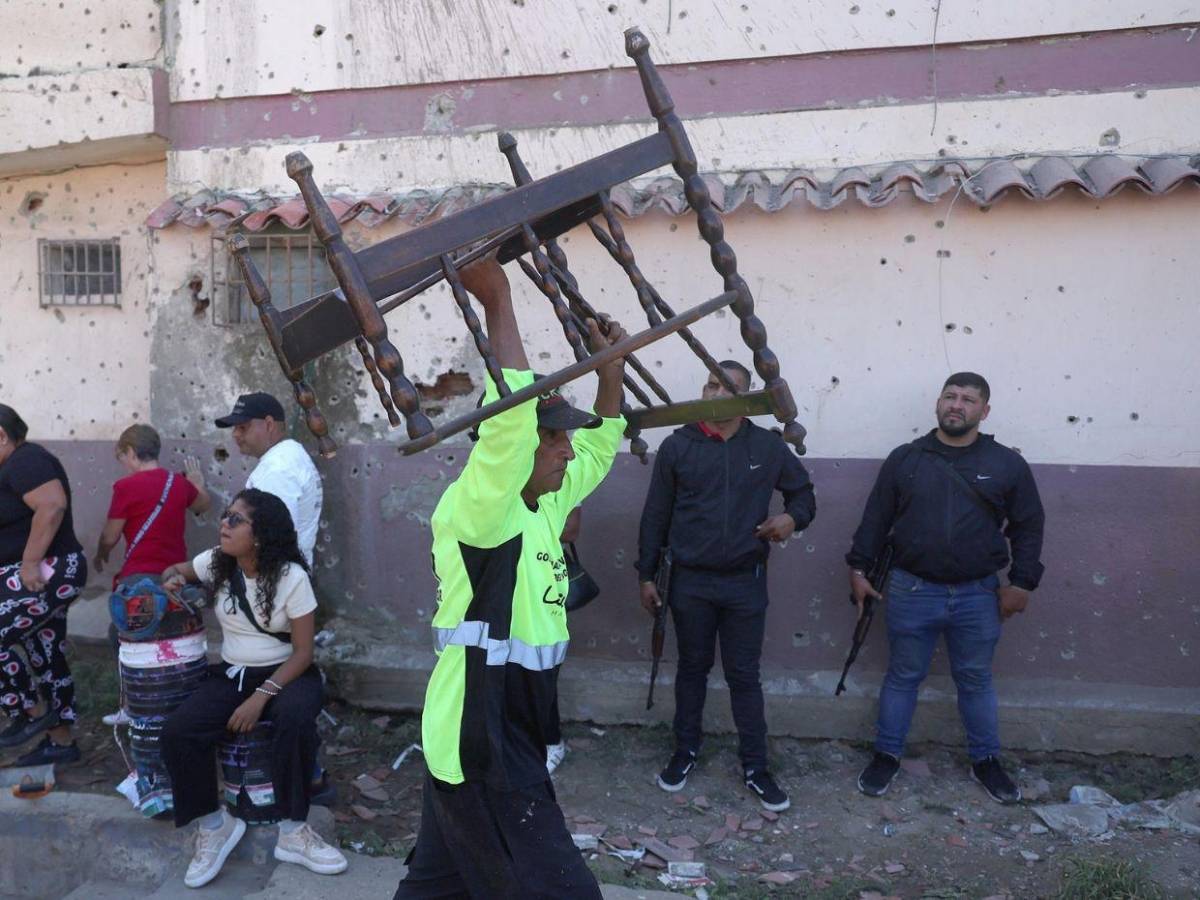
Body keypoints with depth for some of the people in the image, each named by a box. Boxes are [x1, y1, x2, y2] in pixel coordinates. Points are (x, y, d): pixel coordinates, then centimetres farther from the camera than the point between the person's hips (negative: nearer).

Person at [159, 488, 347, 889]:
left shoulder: (291, 577, -15)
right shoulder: (216, 562, -1)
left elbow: (303, 653, -14)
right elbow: (176, 570, 22)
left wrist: (262, 696, -24)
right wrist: (172, 580, -3)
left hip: (286, 674, -4)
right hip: (231, 675, 5)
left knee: (294, 719, -38)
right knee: (176, 733, -22)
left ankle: (293, 832, -21)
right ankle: (214, 825, -1)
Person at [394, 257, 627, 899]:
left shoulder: (545, 504, 7)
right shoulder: (473, 508, -19)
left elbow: (600, 446, 20)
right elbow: (510, 410, -34)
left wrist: (611, 368, 9)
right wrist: (497, 300, -29)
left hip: (511, 731, 9)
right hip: (476, 737, -9)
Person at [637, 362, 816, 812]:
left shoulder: (769, 446, -2)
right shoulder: (677, 446, -4)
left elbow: (803, 491, 12)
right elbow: (655, 516, 2)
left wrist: (793, 517, -12)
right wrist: (646, 574, 2)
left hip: (746, 582, 0)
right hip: (690, 581, 0)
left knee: (744, 676, 8)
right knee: (691, 669, 15)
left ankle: (755, 767, 21)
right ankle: (685, 751, 33)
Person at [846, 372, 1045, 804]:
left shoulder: (1007, 464, 0)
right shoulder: (904, 458, 0)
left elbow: (1029, 526, 5)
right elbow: (875, 519, 5)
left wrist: (1021, 582, 1)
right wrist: (859, 568, 3)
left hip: (978, 596, 0)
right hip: (911, 591, 0)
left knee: (976, 681, 14)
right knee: (903, 677, 12)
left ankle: (986, 761, 32)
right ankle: (886, 756, 26)